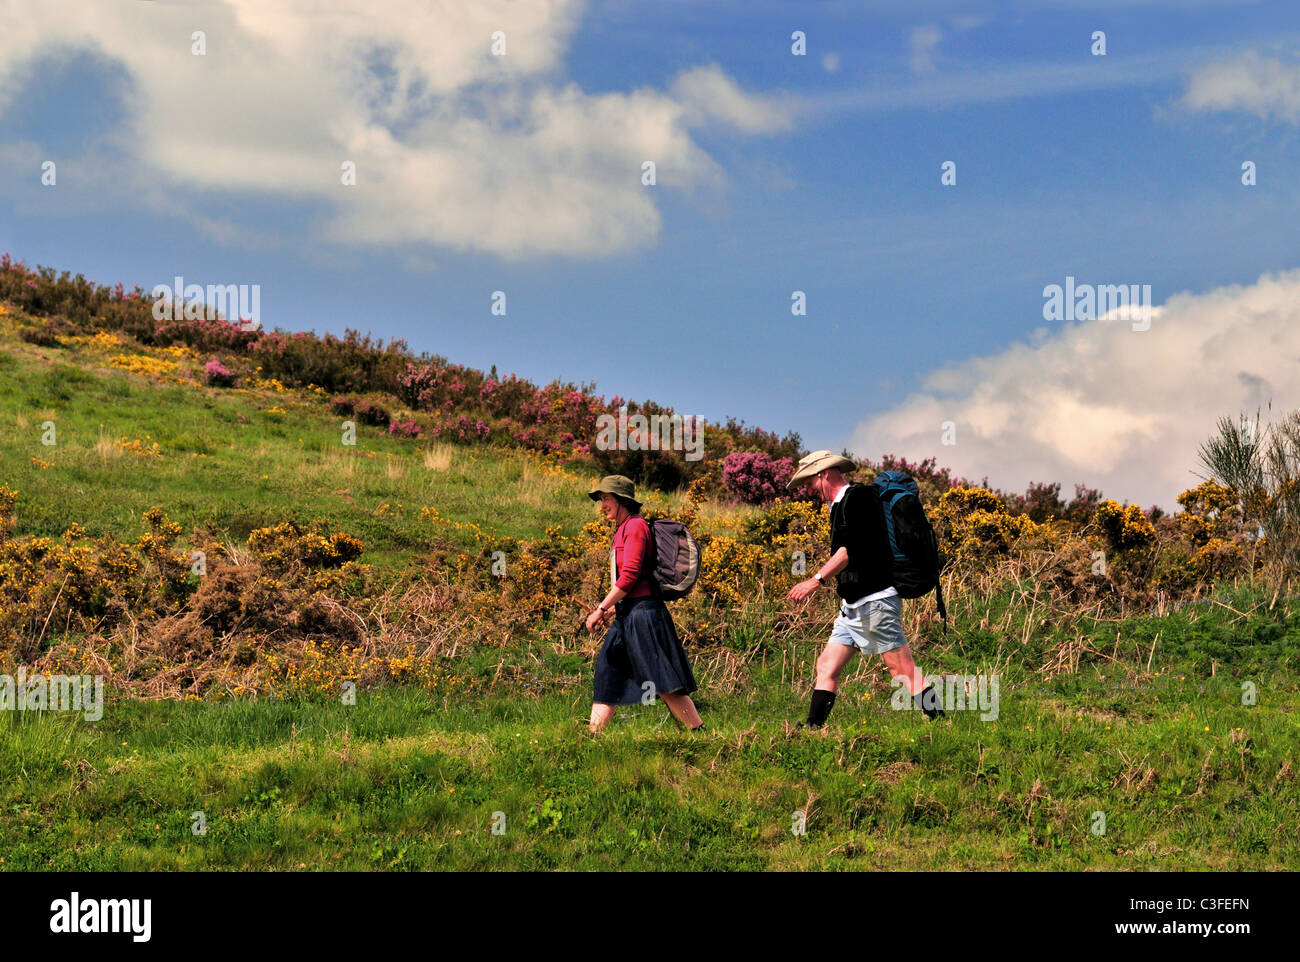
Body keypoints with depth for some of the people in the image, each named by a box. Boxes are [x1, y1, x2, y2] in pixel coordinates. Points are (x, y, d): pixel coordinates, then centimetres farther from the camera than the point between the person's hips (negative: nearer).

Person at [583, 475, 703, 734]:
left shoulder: (635, 526, -10)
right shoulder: (623, 529, 18)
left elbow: (629, 576, -17)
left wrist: (601, 609, -14)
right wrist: (611, 609, 17)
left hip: (642, 612, -10)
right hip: (627, 615, 10)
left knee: (664, 683, -9)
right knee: (607, 674, 9)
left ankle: (699, 734, -7)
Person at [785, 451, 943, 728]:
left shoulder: (858, 496, -10)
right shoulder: (840, 505, 19)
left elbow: (851, 547, -21)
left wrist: (816, 580, -23)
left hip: (875, 601, -10)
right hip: (853, 606, 10)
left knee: (904, 670, -9)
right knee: (826, 667, 4)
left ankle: (939, 722, -6)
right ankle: (812, 727, 4)